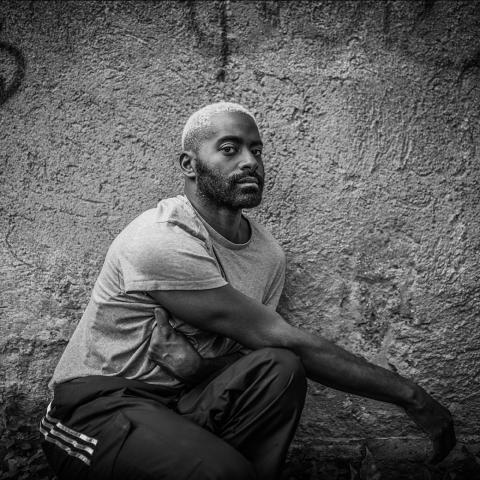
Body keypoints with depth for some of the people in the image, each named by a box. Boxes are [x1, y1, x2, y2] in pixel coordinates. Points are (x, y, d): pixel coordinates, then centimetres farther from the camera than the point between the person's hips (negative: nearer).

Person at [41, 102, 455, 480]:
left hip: (183, 400, 6)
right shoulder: (163, 239, -22)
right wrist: (410, 395, -20)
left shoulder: (268, 254, 3)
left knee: (280, 370, -22)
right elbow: (279, 338, -24)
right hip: (98, 409, -6)